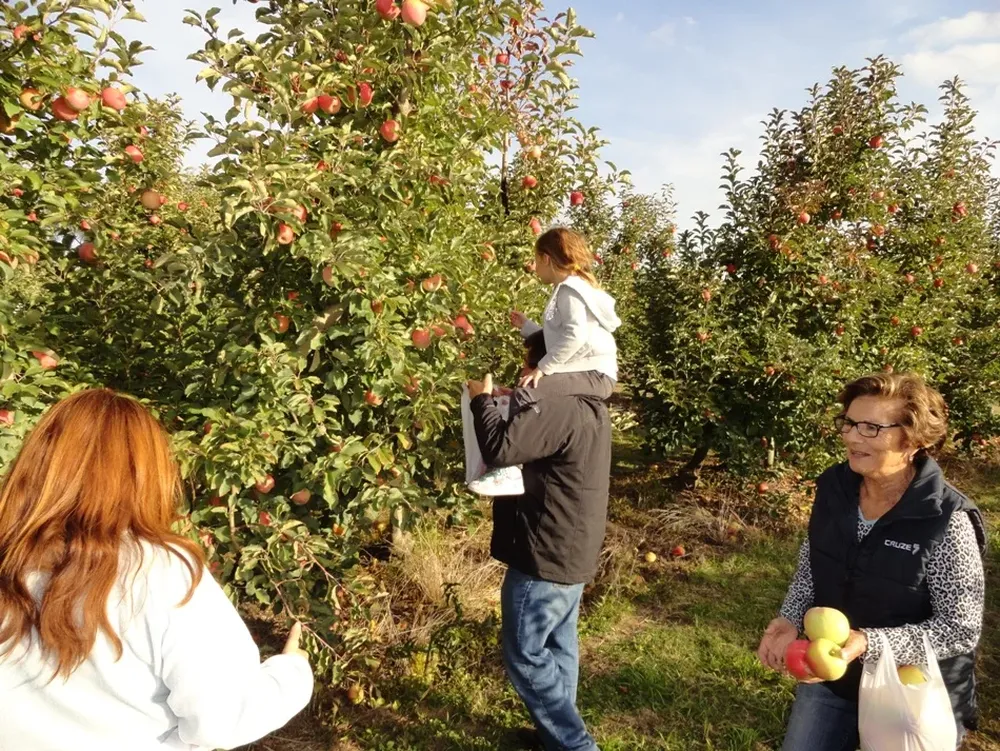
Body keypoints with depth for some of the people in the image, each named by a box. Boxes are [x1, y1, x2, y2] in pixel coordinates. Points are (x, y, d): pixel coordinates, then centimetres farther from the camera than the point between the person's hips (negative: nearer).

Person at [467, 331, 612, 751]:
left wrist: (482, 398, -15)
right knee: (558, 648, 20)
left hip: (546, 557, -10)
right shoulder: (590, 409, 9)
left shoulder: (559, 410, -24)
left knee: (525, 655, 3)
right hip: (571, 553, 10)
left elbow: (500, 448, -31)